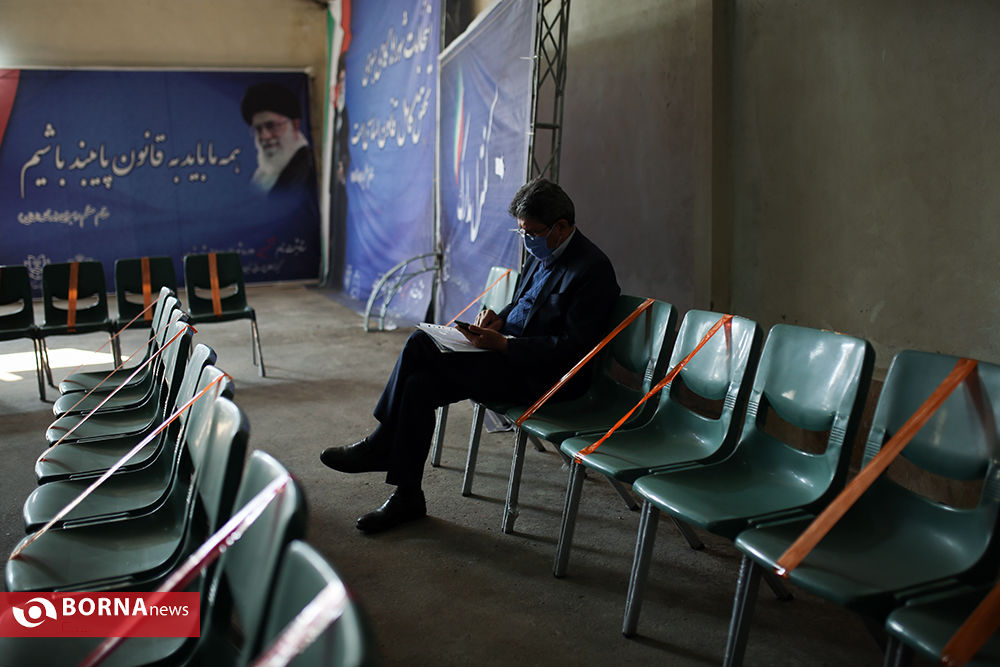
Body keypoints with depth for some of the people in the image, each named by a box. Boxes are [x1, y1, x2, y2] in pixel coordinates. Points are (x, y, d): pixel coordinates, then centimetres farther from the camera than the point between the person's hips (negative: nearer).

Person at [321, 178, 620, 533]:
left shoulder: (593, 270, -15)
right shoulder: (541, 253, 12)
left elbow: (573, 347, -20)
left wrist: (503, 344, -25)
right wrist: (499, 318, 2)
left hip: (544, 377, -9)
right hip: (511, 356, 9)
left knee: (421, 344, -19)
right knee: (420, 382, -11)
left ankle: (381, 446, -2)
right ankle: (406, 496, -1)